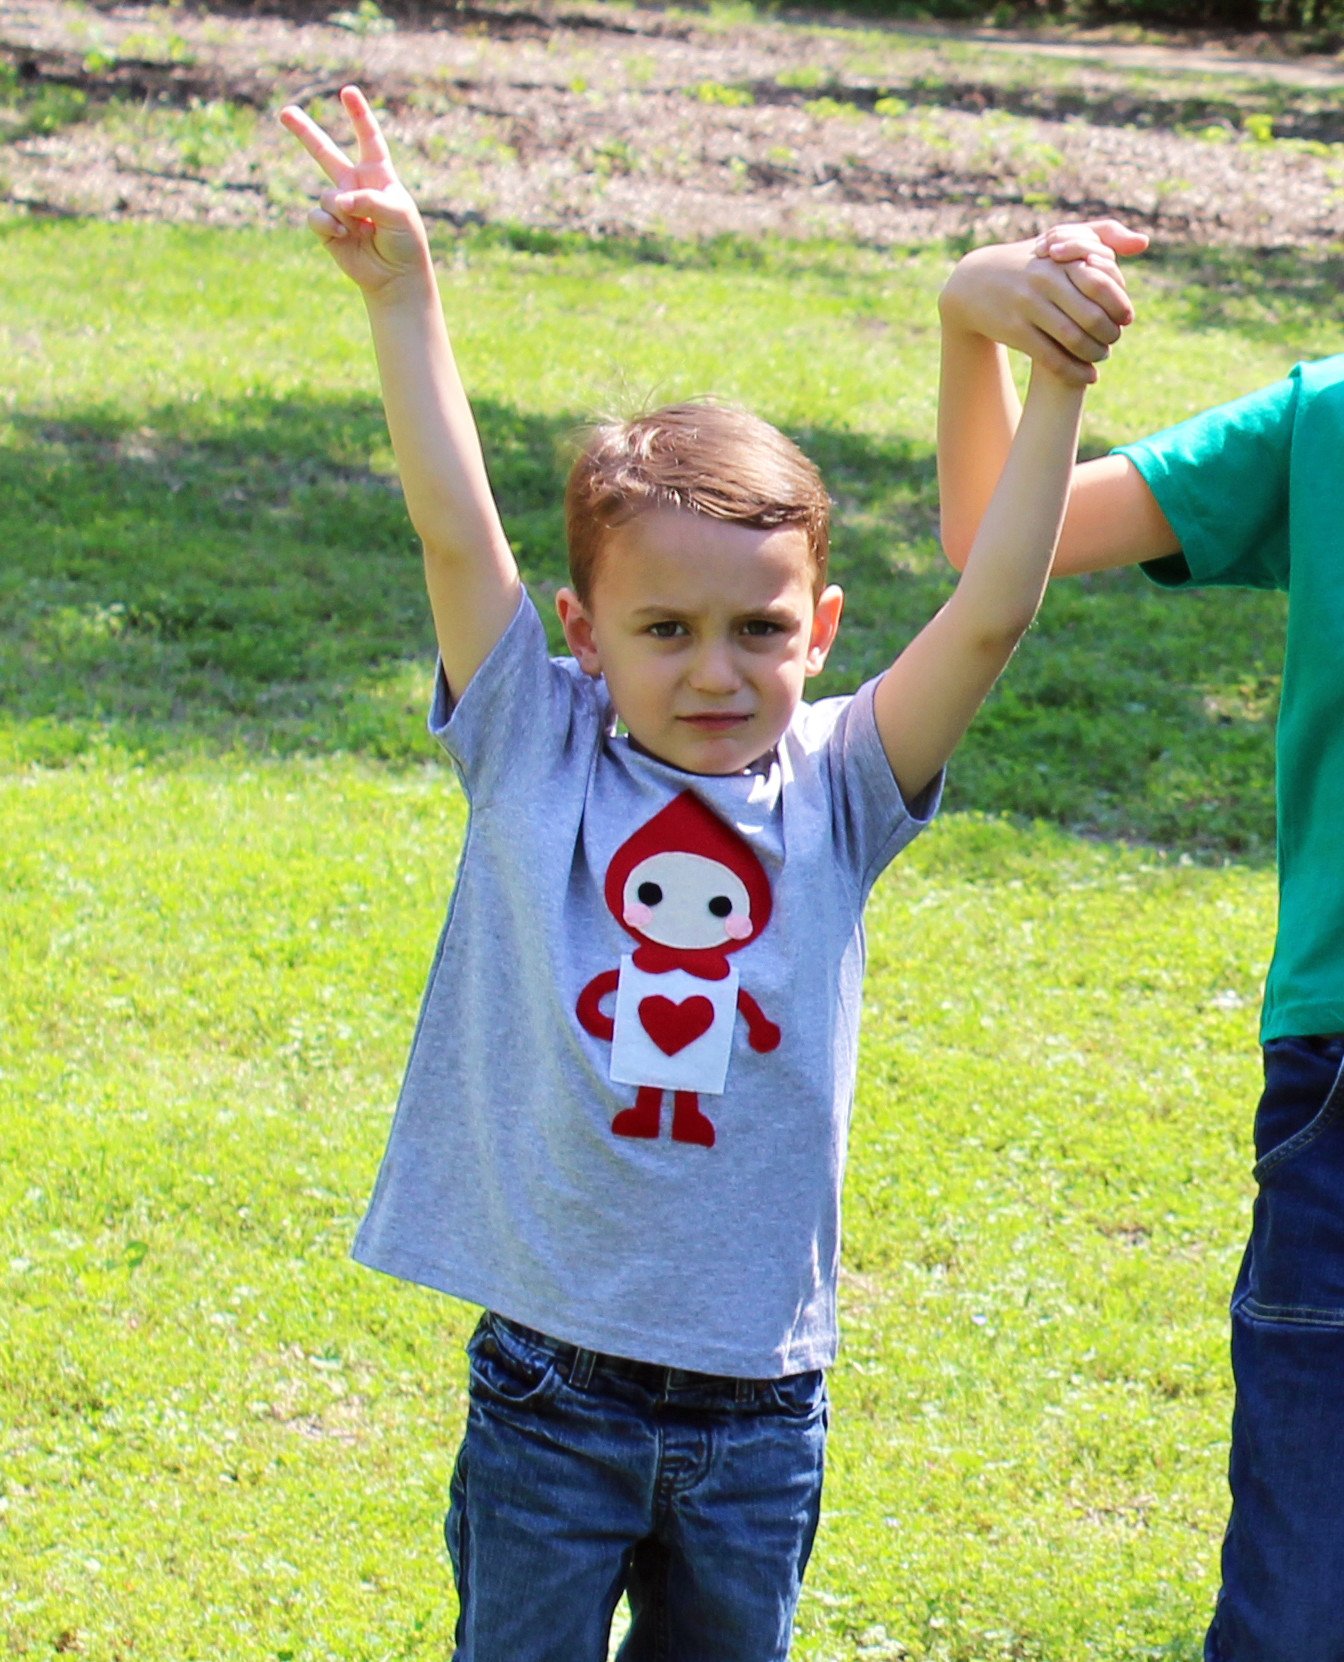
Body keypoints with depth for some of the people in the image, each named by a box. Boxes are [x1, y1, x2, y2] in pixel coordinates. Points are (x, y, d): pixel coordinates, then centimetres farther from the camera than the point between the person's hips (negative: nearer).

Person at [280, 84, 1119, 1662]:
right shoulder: (537, 758, -4)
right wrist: (401, 293, -18)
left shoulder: (837, 792, -2)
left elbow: (989, 615, -11)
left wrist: (1056, 382, -17)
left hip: (757, 1397, 2)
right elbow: (457, 531, -12)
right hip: (550, 1381, -2)